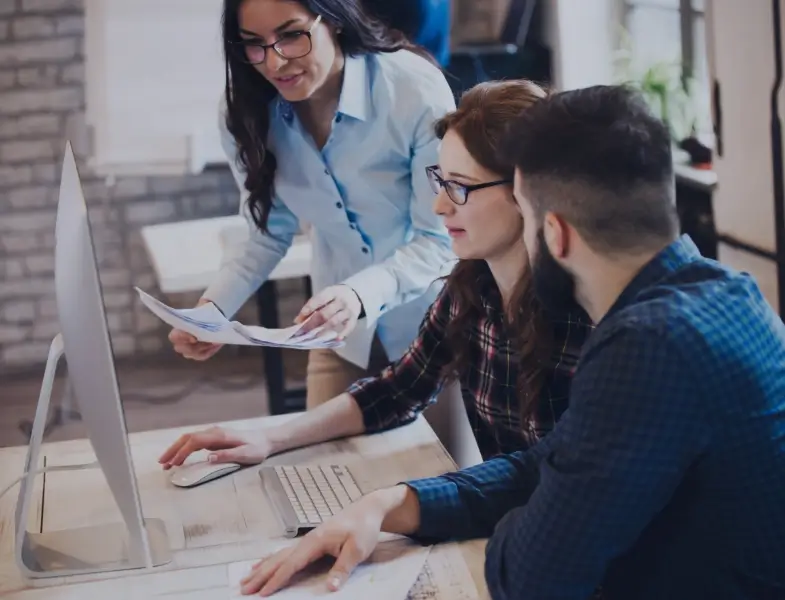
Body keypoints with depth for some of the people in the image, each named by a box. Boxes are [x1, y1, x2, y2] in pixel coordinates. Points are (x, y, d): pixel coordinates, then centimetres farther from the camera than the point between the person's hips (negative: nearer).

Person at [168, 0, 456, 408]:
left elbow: (440, 239, -22)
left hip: (434, 322, -3)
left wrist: (361, 294, -40)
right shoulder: (246, 110, -13)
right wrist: (211, 309, -18)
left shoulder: (415, 90, -28)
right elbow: (270, 234, -2)